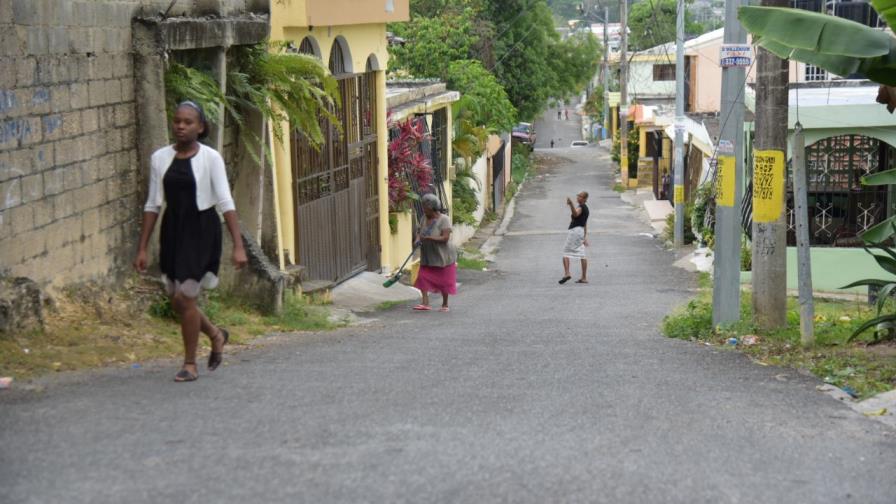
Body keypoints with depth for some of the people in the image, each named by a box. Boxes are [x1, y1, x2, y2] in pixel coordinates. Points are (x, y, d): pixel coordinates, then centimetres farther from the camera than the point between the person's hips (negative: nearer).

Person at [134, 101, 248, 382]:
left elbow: (225, 202, -12)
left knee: (186, 298, -6)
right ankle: (216, 335, 37)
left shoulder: (210, 158, -9)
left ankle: (190, 364, 12)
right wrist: (142, 248, 6)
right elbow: (153, 204, 7)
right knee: (176, 300, 9)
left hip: (201, 229, -5)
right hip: (172, 230, 5)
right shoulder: (160, 158, 2)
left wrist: (238, 245, -18)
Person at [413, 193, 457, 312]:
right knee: (423, 278, -8)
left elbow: (445, 238, -22)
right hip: (427, 257, 6)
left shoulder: (444, 219, -15)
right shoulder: (425, 219, 4)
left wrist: (428, 238, -29)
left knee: (443, 281, 5)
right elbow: (420, 233, 9)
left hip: (442, 256, -6)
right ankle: (425, 303, -9)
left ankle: (445, 305, 18)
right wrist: (418, 239, -14)